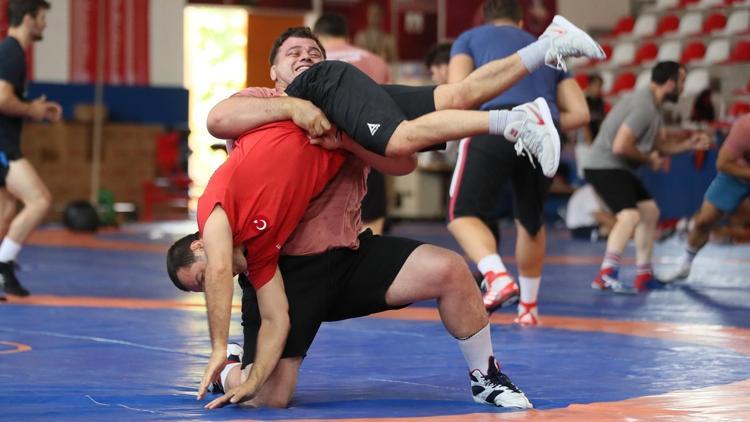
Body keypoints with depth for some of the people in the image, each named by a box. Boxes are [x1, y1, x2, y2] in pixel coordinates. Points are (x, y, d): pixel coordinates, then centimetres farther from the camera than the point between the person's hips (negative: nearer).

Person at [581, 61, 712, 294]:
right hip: (604, 166, -11)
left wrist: (689, 144, 3)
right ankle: (607, 274, -36)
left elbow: (662, 142, 19)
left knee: (650, 211, 20)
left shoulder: (652, 105, 11)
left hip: (617, 168, 11)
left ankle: (644, 275, 26)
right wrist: (649, 159, -13)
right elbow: (620, 146, -28)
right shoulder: (644, 106, -22)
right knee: (630, 215, -27)